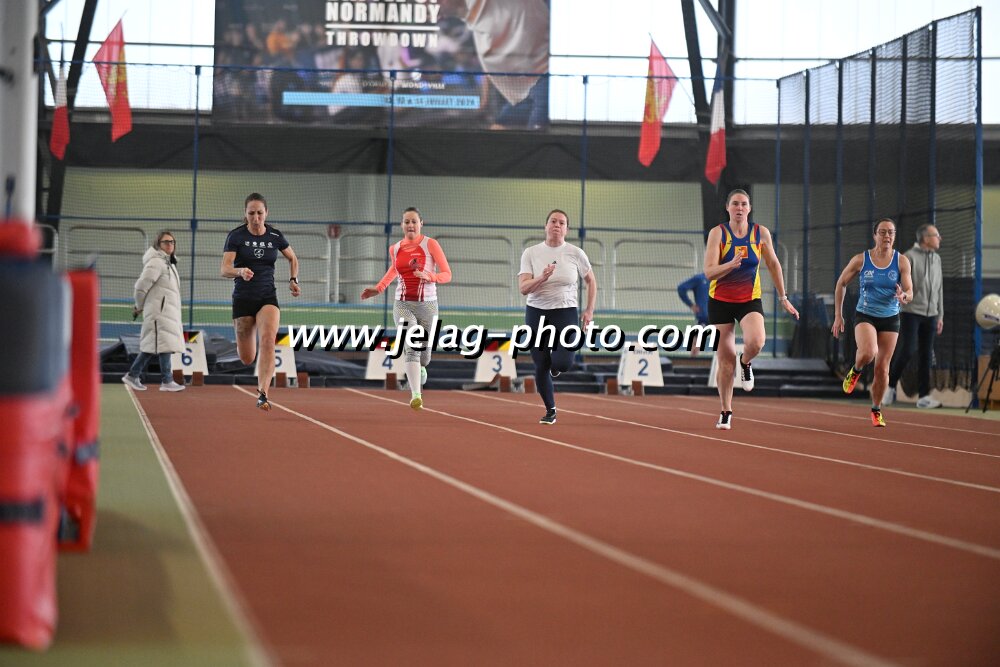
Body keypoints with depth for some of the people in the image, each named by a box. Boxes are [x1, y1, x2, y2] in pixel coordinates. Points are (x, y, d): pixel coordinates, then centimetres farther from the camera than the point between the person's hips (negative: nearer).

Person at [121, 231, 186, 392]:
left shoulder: (168, 263, 20)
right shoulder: (156, 263, -12)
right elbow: (141, 286, -16)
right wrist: (139, 306, -3)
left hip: (169, 311, 10)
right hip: (159, 311, -10)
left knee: (151, 346, 10)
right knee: (165, 344, -10)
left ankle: (133, 376, 15)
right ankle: (166, 381, -8)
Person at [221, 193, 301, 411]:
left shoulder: (275, 236, 2)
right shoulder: (236, 236, -6)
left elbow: (293, 259, 21)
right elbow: (225, 269, -16)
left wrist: (293, 280, 6)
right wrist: (240, 271, -36)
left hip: (268, 297, 1)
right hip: (243, 298, -1)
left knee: (268, 339, -27)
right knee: (247, 359, 5)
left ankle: (262, 394, -29)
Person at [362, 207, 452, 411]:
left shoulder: (430, 244, -4)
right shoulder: (395, 249, 6)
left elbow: (447, 274, -4)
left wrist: (429, 276, -23)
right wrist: (378, 289, 17)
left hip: (427, 304, -1)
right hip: (403, 304, 1)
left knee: (423, 353, 9)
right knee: (411, 346, -22)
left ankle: (420, 368, 49)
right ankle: (416, 396, -29)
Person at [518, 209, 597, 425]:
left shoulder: (576, 253, -1)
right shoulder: (531, 253, -1)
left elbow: (591, 281, 12)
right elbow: (524, 287, -10)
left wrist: (589, 311, 6)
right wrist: (542, 277, -27)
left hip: (565, 312, -1)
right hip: (537, 313, 1)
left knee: (562, 363, -19)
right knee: (541, 366, 0)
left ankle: (556, 363, 21)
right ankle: (550, 411, 19)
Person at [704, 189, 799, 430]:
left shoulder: (760, 233, -2)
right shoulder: (717, 233, -8)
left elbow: (773, 265, 11)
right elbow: (709, 272, -16)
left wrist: (783, 298, 13)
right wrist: (732, 264, -35)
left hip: (750, 300, 1)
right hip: (720, 301, -1)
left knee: (756, 342, -29)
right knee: (725, 359, -1)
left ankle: (745, 363, 9)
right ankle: (725, 412, 15)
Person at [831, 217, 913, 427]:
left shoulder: (901, 261, -5)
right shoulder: (861, 260, -7)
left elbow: (909, 292, -8)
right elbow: (841, 283, 4)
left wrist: (904, 297, -34)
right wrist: (838, 315, 3)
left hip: (890, 318, 2)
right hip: (865, 315, -2)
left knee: (882, 367, 4)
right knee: (869, 352, -31)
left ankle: (876, 410, 23)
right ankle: (855, 371, 4)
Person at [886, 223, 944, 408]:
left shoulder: (936, 259, 13)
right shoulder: (910, 257, -8)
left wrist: (940, 315, 16)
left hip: (930, 315, 6)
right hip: (912, 312, -6)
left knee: (926, 355, 3)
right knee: (907, 350, -10)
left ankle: (923, 396, 4)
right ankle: (890, 386, 9)